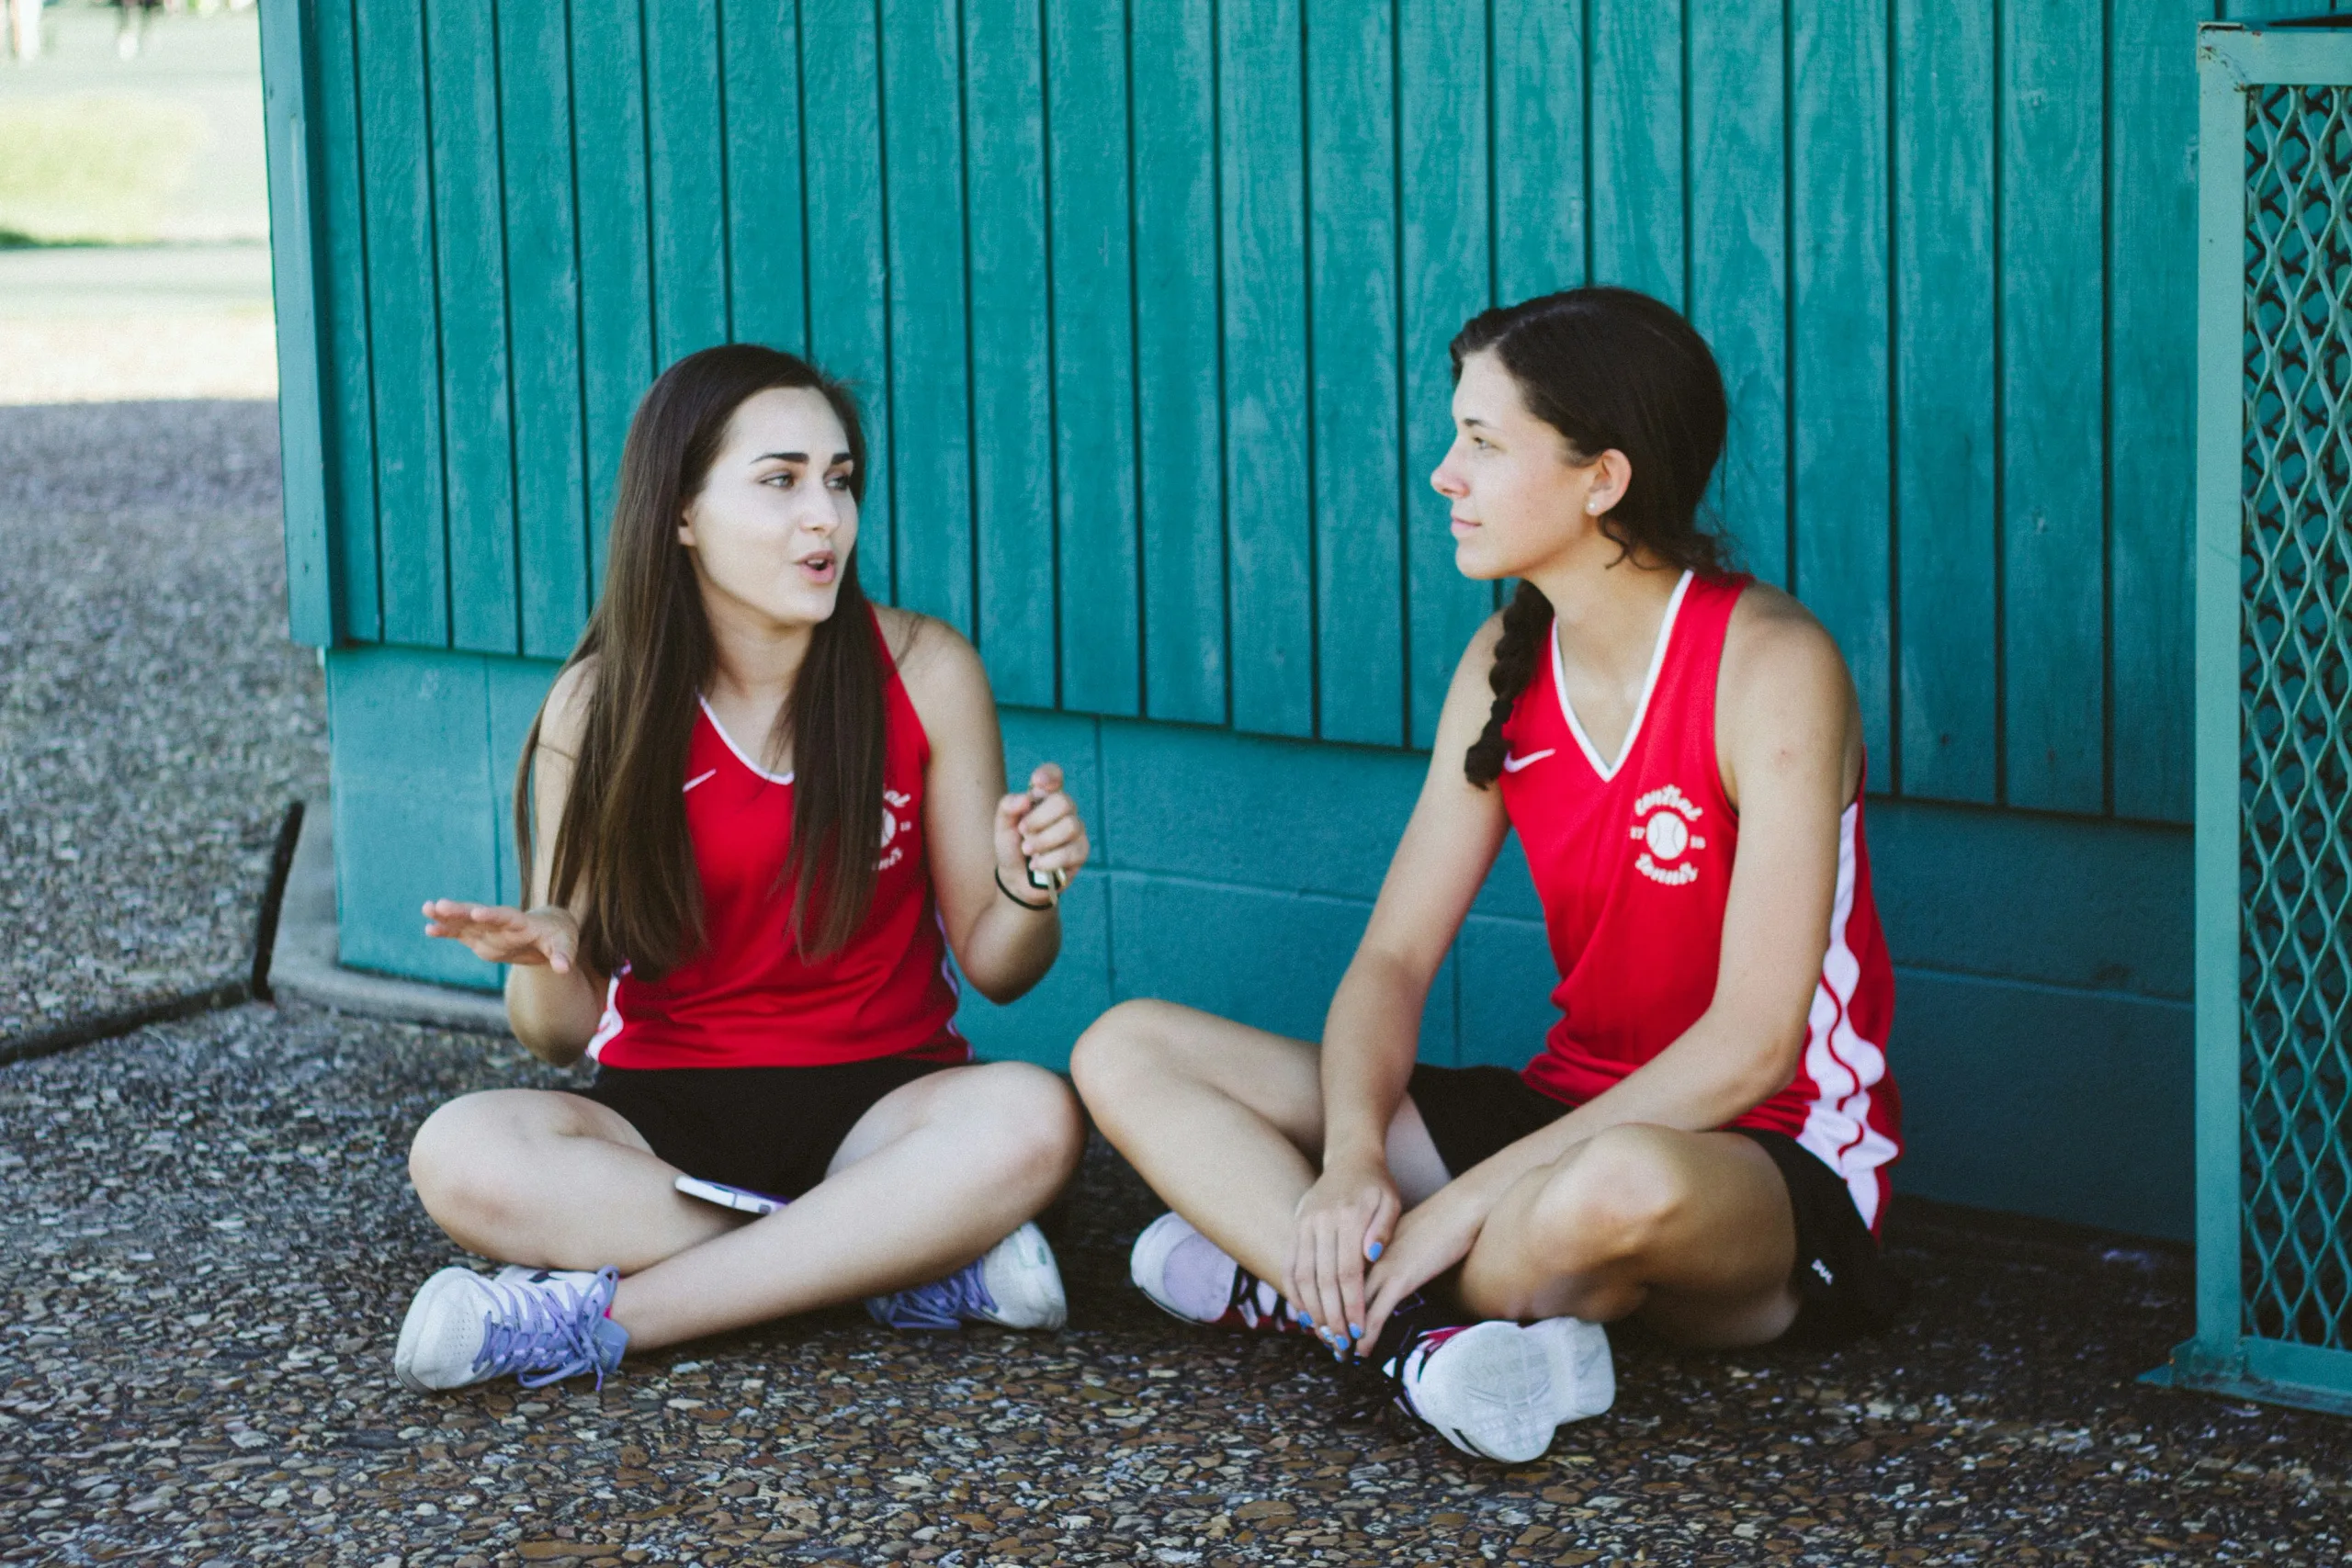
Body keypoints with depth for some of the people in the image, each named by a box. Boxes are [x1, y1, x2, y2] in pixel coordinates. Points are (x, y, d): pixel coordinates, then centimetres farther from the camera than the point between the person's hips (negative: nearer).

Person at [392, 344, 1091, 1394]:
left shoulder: (924, 670, -3)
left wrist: (1026, 893, -21)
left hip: (881, 1101, 0)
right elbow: (559, 1035, -3)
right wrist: (549, 960, -26)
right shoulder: (601, 707, -4)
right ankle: (919, 1263, -24)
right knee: (460, 1157, -30)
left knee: (1033, 1120, -33)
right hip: (667, 1117, 0)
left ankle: (600, 1316, -25)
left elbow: (993, 969, 2)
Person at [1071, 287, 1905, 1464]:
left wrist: (1467, 1203, -26)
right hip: (1566, 1112, 7)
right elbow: (1393, 957, 2)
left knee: (1619, 1188, -45)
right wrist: (1349, 1163, -20)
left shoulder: (1769, 664, -17)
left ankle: (1293, 1289, -15)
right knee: (1125, 1054, -5)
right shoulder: (1506, 663, 5)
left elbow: (1751, 1046, -23)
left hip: (1774, 1165, -7)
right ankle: (1416, 1337, -27)